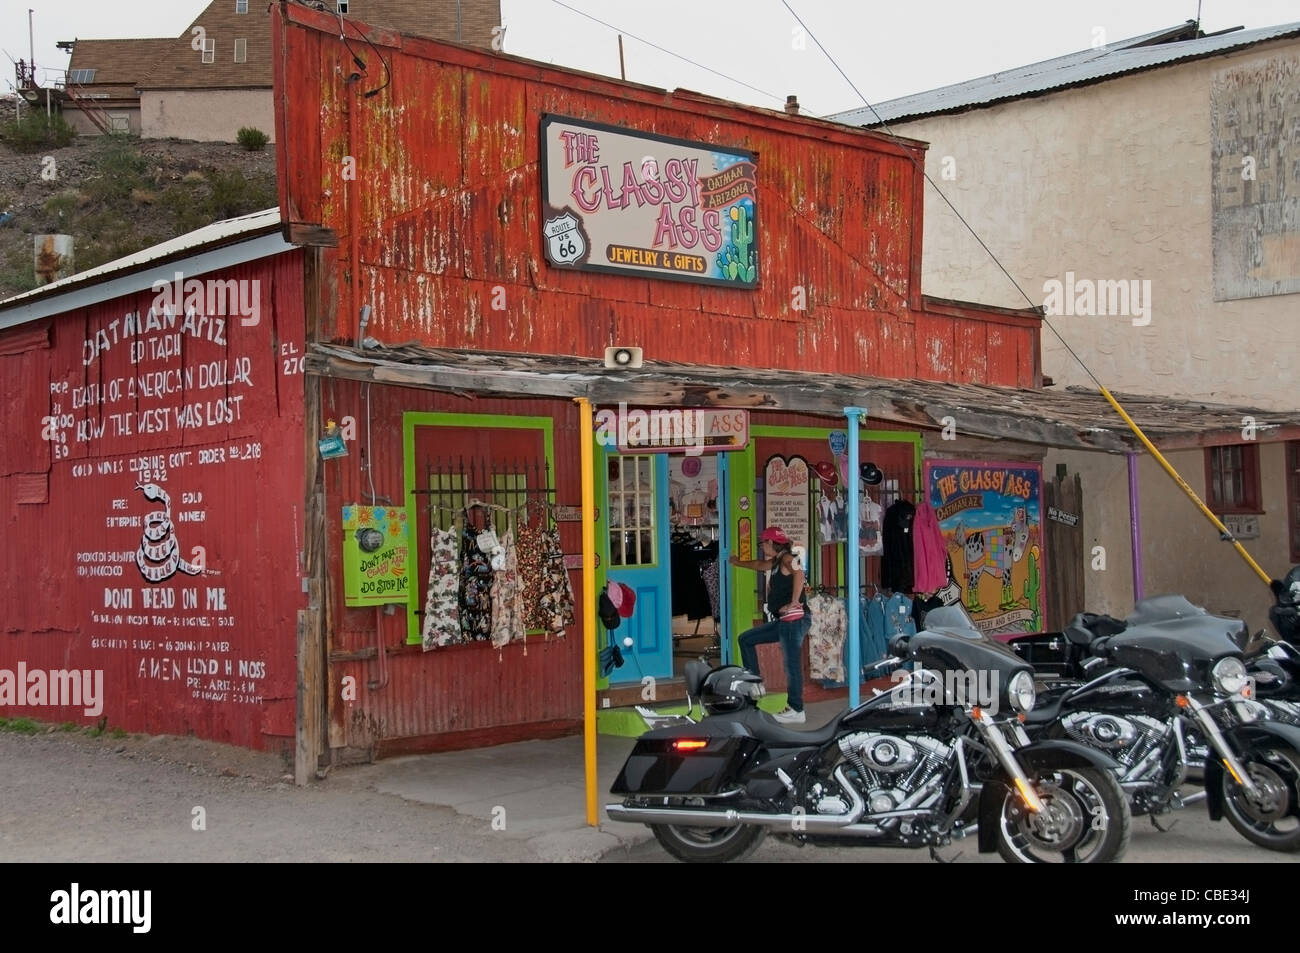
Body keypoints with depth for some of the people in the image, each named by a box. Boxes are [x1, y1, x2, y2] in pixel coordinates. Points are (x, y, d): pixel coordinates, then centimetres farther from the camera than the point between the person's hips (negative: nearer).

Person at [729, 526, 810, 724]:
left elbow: (798, 573, -31)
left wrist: (794, 603, -29)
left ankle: (796, 711, -5)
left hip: (794, 620, -10)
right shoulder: (776, 562, 20)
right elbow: (759, 565, 42)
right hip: (783, 621, 10)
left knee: (792, 664, -9)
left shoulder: (787, 559, -8)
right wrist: (738, 562, 57)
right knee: (746, 639, 17)